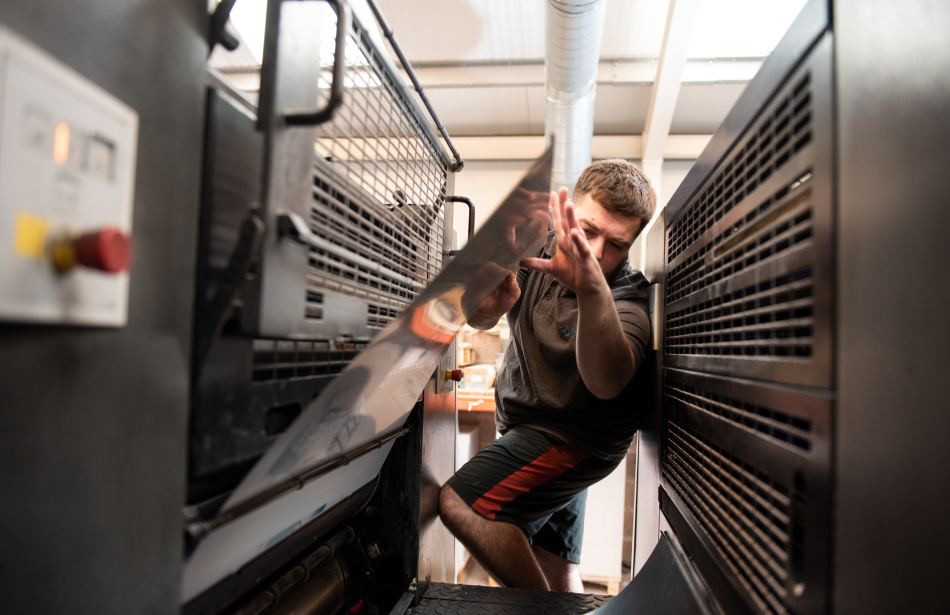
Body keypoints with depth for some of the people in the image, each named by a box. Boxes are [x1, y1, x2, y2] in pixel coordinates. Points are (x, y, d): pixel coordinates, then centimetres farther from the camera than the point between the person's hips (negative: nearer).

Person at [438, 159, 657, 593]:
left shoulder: (627, 299, -25)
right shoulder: (539, 250, -9)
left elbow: (606, 382, -45)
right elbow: (478, 320, -14)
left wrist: (593, 289, -60)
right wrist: (490, 304, -39)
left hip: (576, 437, -6)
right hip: (527, 426, 6)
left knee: (458, 505, -22)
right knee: (556, 574, 16)